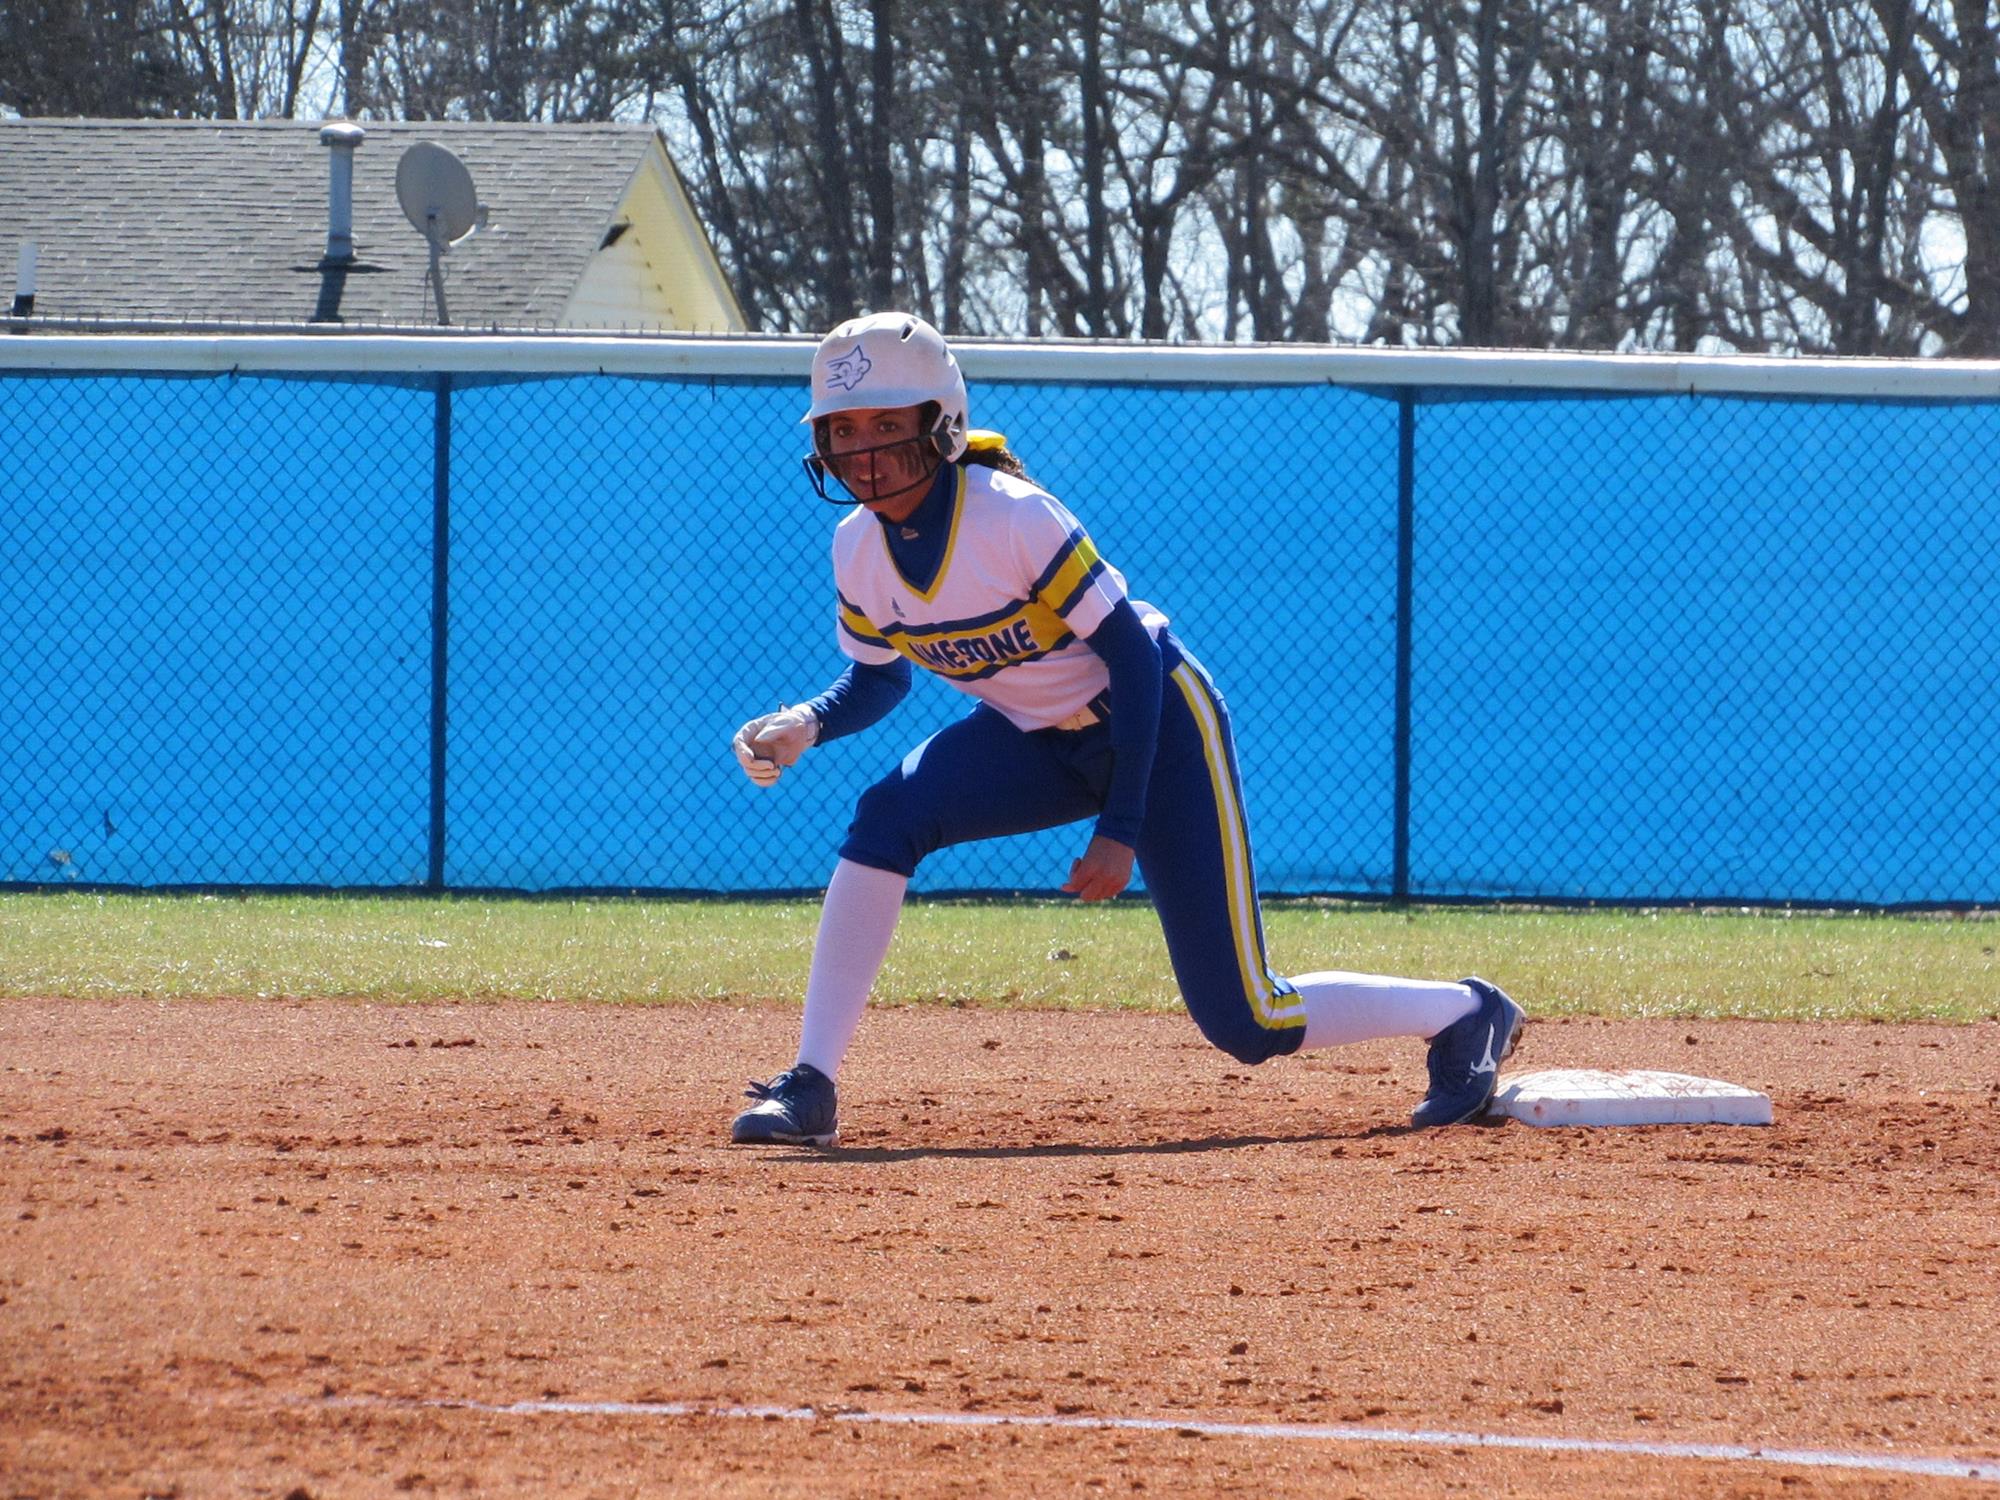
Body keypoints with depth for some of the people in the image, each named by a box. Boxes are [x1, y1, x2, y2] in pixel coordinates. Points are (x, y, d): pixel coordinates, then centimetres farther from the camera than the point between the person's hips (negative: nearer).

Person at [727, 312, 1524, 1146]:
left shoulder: (1013, 518, -29)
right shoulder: (857, 549, -9)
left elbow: (1131, 652, -23)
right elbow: (879, 677, 7)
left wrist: (1121, 828, -26)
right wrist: (808, 726, -16)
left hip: (1155, 723, -6)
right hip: (1036, 740, 6)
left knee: (1244, 1022, -9)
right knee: (887, 818, -24)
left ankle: (1464, 1014, 16)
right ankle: (810, 1089, -20)